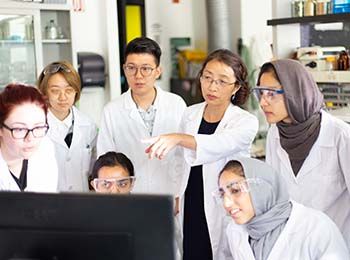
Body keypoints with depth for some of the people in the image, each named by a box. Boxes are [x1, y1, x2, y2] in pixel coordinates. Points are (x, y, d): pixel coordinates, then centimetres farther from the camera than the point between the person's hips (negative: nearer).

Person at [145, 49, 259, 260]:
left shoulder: (246, 122, -13)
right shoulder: (190, 115, 4)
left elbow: (218, 145, -34)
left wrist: (177, 138, -50)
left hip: (226, 213, -4)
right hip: (191, 210, 5)